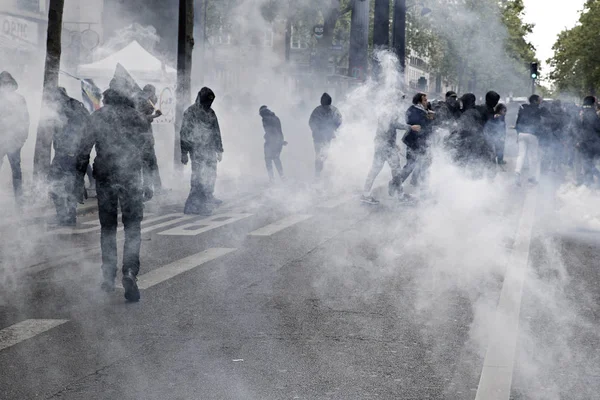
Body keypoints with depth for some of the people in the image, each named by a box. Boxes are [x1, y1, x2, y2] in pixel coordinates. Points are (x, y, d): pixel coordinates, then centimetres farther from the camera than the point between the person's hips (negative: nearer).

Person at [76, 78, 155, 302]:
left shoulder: (98, 117, 1)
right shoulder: (138, 119, 1)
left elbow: (85, 147, 1)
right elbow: (147, 153, 1)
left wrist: (80, 175, 9)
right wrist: (148, 183, 6)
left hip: (104, 178, 1)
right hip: (131, 179, -1)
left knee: (107, 228, 12)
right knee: (133, 228, 2)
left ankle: (108, 278, 14)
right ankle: (130, 272, -18)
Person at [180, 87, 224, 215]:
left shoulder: (211, 113, 13)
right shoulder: (190, 112, -5)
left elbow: (216, 133, 19)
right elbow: (185, 133, -6)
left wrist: (219, 150, 17)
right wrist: (184, 152, -9)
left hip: (210, 150, 6)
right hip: (197, 150, -6)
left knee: (211, 175, 12)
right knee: (198, 177, -12)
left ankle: (207, 198, 30)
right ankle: (192, 205, -12)